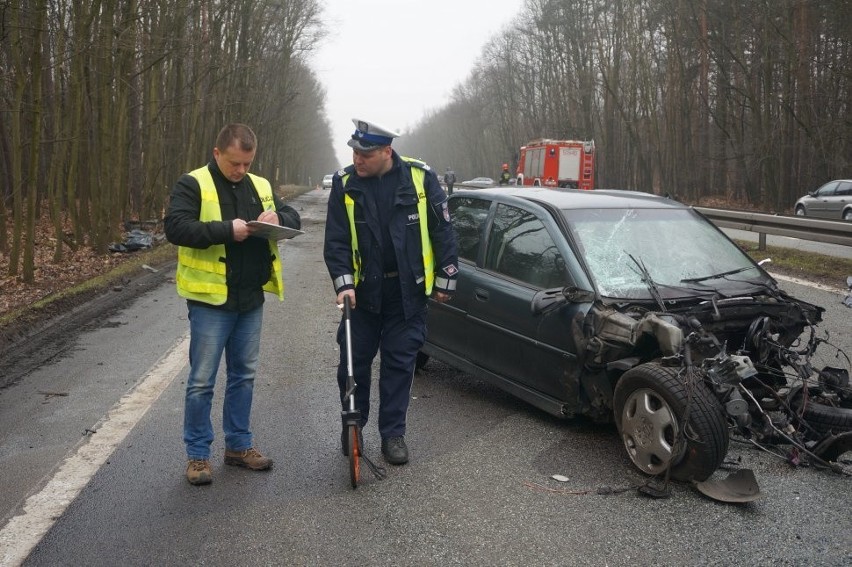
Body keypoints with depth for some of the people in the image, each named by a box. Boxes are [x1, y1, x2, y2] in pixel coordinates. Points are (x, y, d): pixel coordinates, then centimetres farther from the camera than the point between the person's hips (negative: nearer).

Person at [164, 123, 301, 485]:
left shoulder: (260, 186, 12)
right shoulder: (193, 184, -7)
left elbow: (294, 219, 14)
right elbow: (175, 227, -19)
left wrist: (278, 218, -9)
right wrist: (227, 229, -25)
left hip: (251, 300, 6)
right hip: (210, 299, -6)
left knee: (244, 375, 15)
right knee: (202, 381, 2)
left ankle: (238, 444, 28)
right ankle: (197, 453, 15)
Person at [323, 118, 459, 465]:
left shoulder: (420, 177, -9)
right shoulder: (345, 184, -5)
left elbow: (442, 231, -2)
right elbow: (336, 240, -4)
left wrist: (445, 280, -1)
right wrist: (343, 282, -17)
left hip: (408, 291, -1)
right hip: (363, 290, 1)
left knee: (400, 362, 6)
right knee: (354, 361, 8)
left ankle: (393, 433, 19)